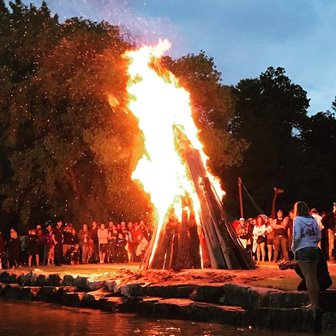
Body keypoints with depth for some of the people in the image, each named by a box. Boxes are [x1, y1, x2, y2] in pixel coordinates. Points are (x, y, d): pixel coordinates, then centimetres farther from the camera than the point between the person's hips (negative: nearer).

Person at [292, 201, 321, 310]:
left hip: (303, 250, -5)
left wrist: (293, 248, 1)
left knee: (308, 277, -4)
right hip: (314, 249, 5)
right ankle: (317, 303, 13)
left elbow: (296, 237, -13)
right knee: (314, 277, 11)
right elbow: (319, 236, 8)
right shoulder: (313, 220, 8)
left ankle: (314, 304, -7)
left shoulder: (297, 220, -6)